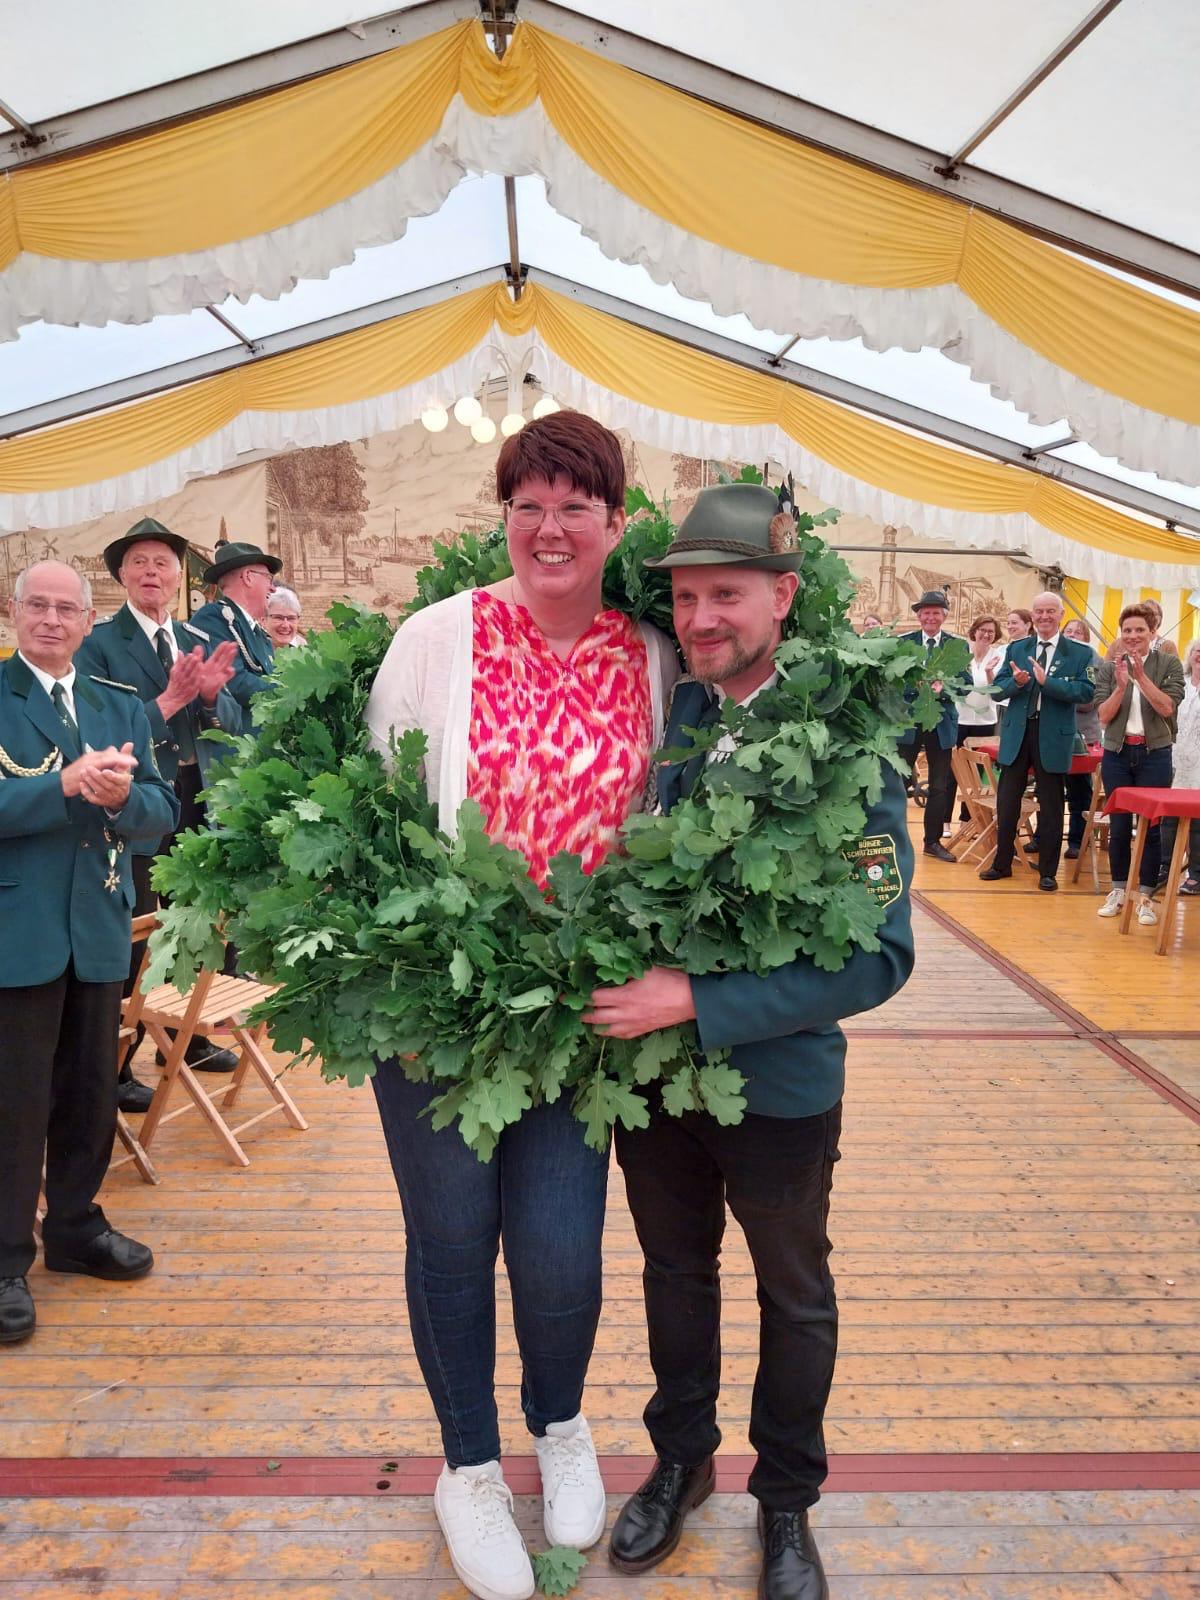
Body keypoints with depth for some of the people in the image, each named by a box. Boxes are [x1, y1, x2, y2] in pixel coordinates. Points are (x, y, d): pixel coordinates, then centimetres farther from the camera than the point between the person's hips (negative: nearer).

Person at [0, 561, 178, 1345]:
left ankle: (75, 1227, 33)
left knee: (93, 1095, 15)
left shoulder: (122, 706, 10)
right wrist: (68, 784, -27)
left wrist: (122, 795, -18)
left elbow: (163, 811, 2)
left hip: (100, 928, 5)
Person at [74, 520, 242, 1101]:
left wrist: (212, 693, -18)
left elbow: (229, 724, 3)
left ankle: (185, 1039, 39)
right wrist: (171, 698, -27)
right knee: (127, 945, 2)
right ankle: (112, 1070, 17)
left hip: (197, 808, 6)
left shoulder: (199, 641, 8)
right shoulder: (96, 643, -9)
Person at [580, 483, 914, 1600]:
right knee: (674, 1268, 24)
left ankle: (786, 1498, 47)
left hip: (780, 1079, -3)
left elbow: (878, 954, -22)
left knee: (794, 1295, 21)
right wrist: (625, 993, -13)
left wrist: (696, 1000, -26)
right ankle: (680, 1457, 51)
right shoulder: (657, 711, -7)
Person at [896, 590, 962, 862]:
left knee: (940, 785, 8)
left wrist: (943, 688, -20)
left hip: (942, 722, 1)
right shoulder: (903, 642, 1)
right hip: (907, 720, -1)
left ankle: (933, 841, 19)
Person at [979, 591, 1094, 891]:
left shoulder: (1081, 653, -1)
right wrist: (1015, 682, -16)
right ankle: (1002, 863, 24)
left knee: (1050, 805, 6)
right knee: (1007, 801, 9)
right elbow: (997, 688, 5)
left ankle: (1048, 871, 17)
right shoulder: (1016, 649, 9)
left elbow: (1086, 692, -13)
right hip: (1016, 732, 3)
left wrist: (1047, 681, -22)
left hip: (1053, 735, -3)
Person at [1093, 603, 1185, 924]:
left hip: (1154, 753, -1)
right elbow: (1104, 716, -3)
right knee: (1118, 826, 6)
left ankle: (1146, 897, 8)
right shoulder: (1108, 667, 3)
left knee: (1151, 827, 0)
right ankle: (1118, 891, 19)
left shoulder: (1169, 664, 0)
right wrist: (1121, 685, -18)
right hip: (1117, 753, 2)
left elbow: (1167, 708, -11)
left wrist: (1141, 676, -20)